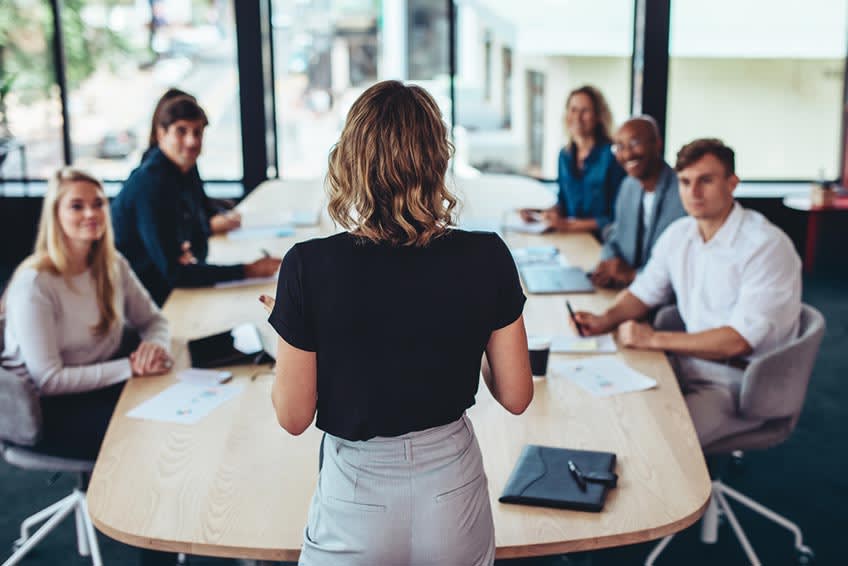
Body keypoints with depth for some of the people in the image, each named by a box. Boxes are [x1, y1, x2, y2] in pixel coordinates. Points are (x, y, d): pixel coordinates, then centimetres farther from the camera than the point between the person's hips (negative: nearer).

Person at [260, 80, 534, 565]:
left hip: (357, 497, -2)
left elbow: (294, 416, -11)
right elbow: (516, 396, -5)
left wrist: (285, 331, 5)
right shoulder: (486, 258, -14)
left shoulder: (311, 266, -19)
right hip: (453, 492, 2)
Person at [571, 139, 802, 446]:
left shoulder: (767, 246, -18)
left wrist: (655, 339, -21)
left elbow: (740, 340, -23)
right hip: (691, 361, 7)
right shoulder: (679, 234, 6)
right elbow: (644, 292, 18)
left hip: (740, 382, -7)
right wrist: (606, 320, -3)